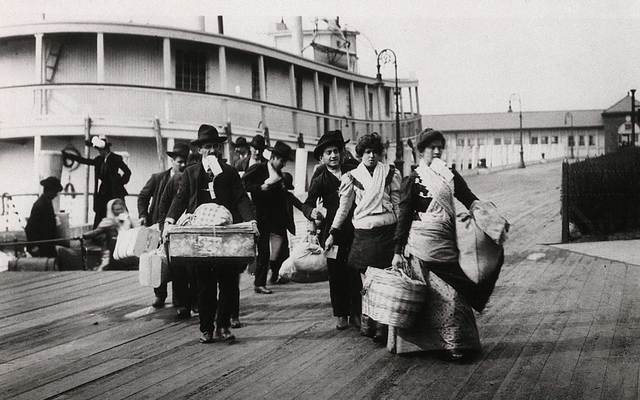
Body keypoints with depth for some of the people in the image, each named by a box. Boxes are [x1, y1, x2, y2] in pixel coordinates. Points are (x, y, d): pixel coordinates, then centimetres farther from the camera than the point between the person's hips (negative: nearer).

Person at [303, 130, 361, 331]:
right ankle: (340, 315, 15)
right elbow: (309, 203, -7)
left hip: (354, 229, 1)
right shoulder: (320, 180, 2)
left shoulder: (352, 171, 7)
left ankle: (356, 313, 8)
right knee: (336, 274, 3)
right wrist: (313, 213, -27)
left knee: (356, 272, -2)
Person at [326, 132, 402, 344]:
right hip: (363, 232, 1)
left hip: (387, 230, -1)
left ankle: (382, 328, -1)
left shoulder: (390, 172, 9)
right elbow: (344, 207, 14)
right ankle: (367, 323, 9)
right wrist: (332, 234, 12)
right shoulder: (352, 176, 10)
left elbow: (397, 203, 10)